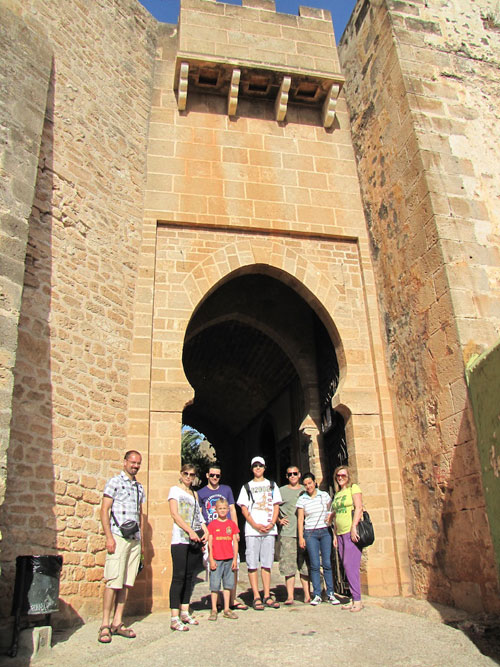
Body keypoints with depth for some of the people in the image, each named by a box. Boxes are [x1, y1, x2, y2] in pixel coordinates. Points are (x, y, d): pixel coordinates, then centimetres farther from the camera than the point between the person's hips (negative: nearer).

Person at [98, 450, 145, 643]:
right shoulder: (115, 481, -1)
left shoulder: (139, 487, 18)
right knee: (114, 581, -8)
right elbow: (104, 510, -5)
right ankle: (105, 625, 2)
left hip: (135, 539, 6)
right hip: (119, 538, -6)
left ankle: (117, 622, 15)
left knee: (127, 583, 7)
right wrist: (109, 537, -13)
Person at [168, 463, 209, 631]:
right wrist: (190, 531, -16)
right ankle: (174, 618, -6)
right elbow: (174, 514, -8)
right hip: (180, 539, -6)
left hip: (195, 540, 6)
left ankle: (185, 613, 18)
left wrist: (205, 531, 2)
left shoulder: (194, 494, 21)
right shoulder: (175, 490, 2)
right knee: (179, 577, -8)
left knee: (189, 576, 8)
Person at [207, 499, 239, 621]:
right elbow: (210, 543, -2)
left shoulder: (232, 524, 5)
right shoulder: (212, 524, -1)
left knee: (228, 584, 9)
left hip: (229, 559, 3)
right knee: (215, 585, 1)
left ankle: (227, 609, 19)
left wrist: (235, 559, 3)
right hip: (216, 559, -3)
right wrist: (211, 560, -6)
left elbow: (235, 542, 7)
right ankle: (214, 610, 12)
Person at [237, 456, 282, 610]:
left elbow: (276, 506, 10)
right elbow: (244, 509, 3)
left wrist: (271, 524, -6)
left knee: (267, 563, 4)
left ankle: (267, 596, 11)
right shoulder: (247, 486, 10)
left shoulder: (272, 485, 15)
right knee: (252, 564, -3)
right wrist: (255, 525, -10)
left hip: (269, 529, 1)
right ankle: (256, 597, 3)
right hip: (252, 530, -1)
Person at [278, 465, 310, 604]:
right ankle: (290, 596, 1)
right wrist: (279, 520, -2)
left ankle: (307, 595, 14)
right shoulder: (281, 491, 6)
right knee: (289, 564, -4)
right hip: (287, 533, -2)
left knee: (305, 565, 6)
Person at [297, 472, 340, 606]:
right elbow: (300, 519, 3)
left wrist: (330, 516, -7)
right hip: (310, 533, -1)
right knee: (314, 565, -2)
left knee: (327, 563, -1)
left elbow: (332, 511, 15)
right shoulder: (302, 499, 2)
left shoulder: (324, 495, 5)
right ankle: (317, 595, 6)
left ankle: (330, 594, 8)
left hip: (325, 532, 1)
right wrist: (301, 537, -2)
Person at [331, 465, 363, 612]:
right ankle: (354, 599, 10)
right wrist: (335, 535, 14)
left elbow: (359, 508, -11)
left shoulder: (353, 488, -1)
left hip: (352, 532, -7)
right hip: (340, 533, 7)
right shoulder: (337, 494, 19)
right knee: (347, 566, 5)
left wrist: (353, 528, -19)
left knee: (350, 564, -11)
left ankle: (357, 600, -5)